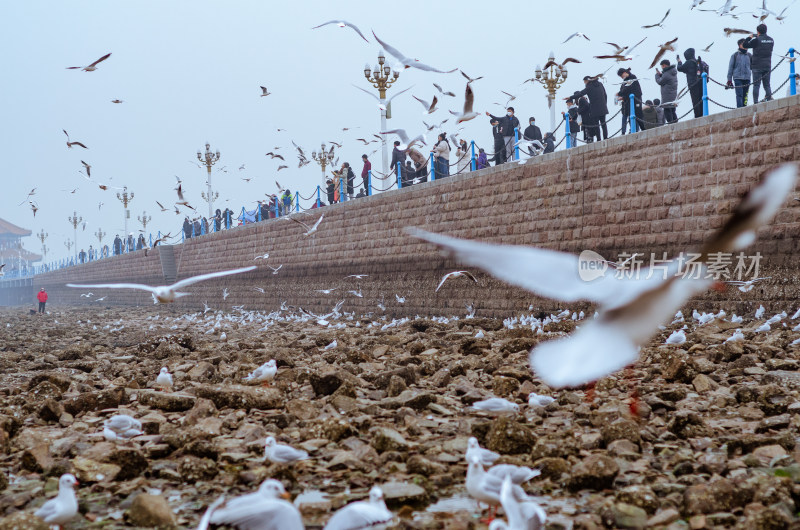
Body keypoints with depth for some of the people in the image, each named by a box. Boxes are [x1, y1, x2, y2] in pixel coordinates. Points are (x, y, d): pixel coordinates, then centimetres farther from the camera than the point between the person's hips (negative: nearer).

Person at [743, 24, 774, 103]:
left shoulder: (757, 40, -11)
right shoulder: (771, 40, 7)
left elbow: (745, 45, -5)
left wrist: (750, 37, 12)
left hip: (757, 66, -5)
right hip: (767, 66, 5)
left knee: (756, 85, -3)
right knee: (767, 85, 9)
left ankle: (755, 102, -8)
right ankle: (769, 99, 0)